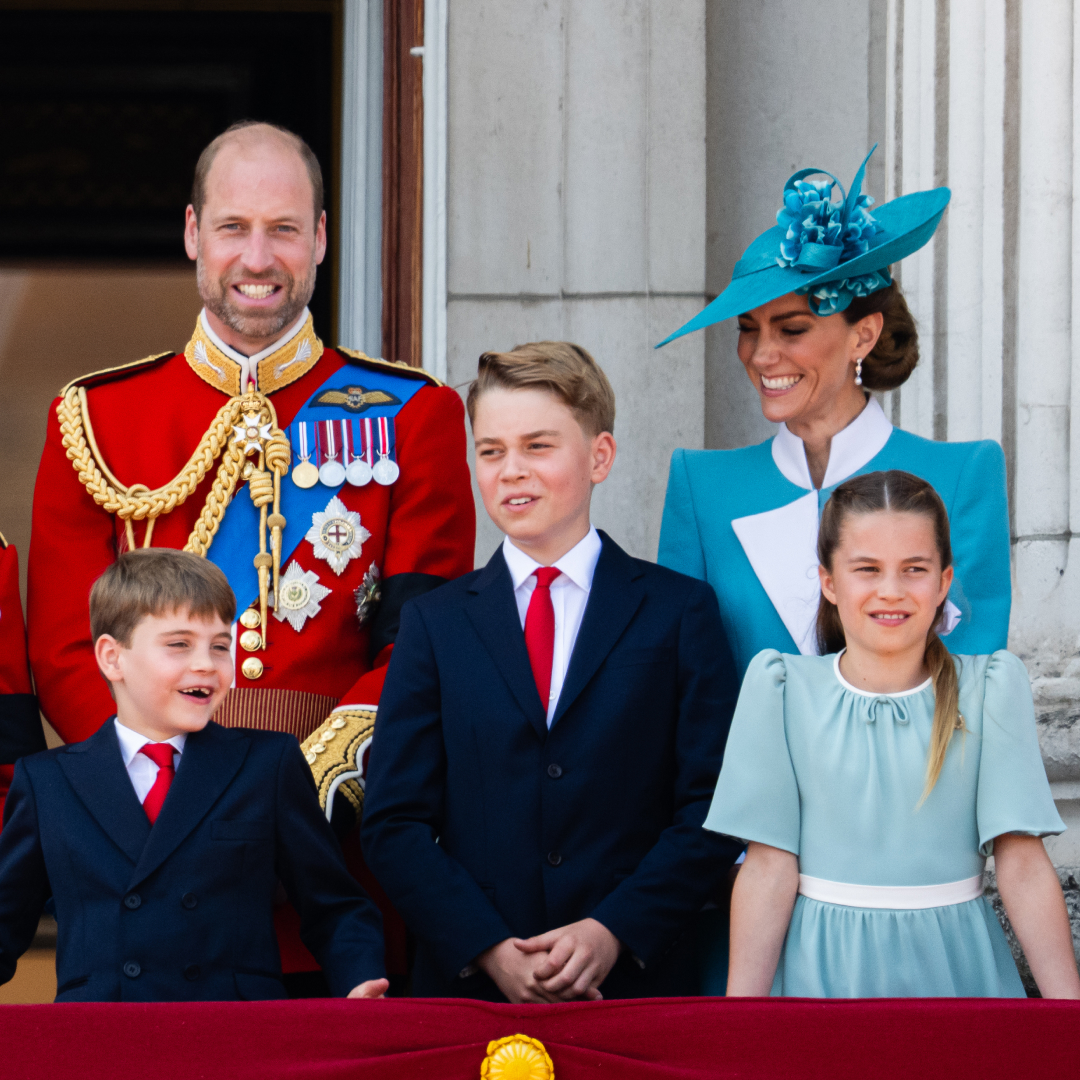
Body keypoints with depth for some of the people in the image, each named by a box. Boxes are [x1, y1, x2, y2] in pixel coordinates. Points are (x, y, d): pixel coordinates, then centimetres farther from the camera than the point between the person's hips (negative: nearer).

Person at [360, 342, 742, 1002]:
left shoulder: (680, 612, 5)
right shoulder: (434, 624, 8)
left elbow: (712, 808, -1)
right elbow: (395, 822, 2)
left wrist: (615, 931, -13)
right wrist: (488, 948, -11)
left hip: (639, 979, -1)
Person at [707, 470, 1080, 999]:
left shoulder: (990, 688, -2)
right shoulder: (782, 687, -2)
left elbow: (1023, 864, -7)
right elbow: (769, 864, -6)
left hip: (955, 966, 1)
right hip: (822, 969, 0)